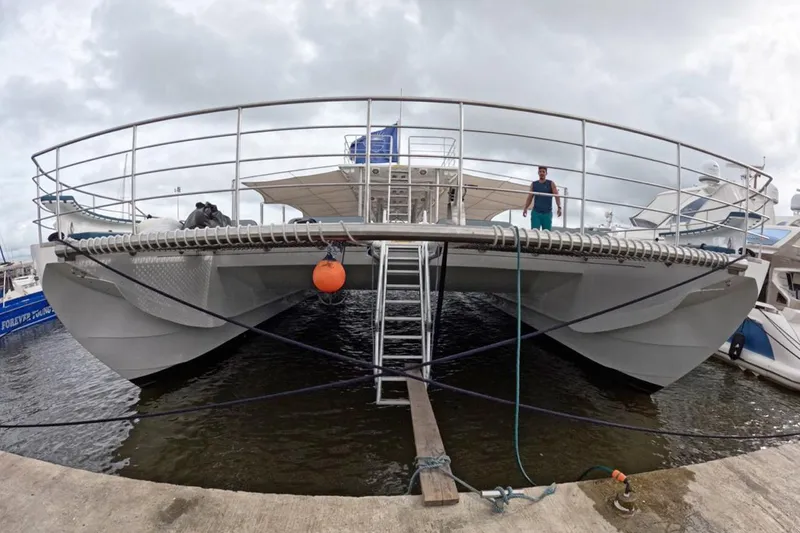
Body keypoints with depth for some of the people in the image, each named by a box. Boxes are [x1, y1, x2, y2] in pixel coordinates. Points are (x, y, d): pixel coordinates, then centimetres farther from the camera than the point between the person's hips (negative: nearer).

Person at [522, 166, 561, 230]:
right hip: (536, 212, 1)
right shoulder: (534, 184, 9)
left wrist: (559, 207, -18)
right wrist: (525, 208, -4)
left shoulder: (551, 183, 3)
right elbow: (529, 197, 8)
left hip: (547, 213, -1)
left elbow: (556, 196, -5)